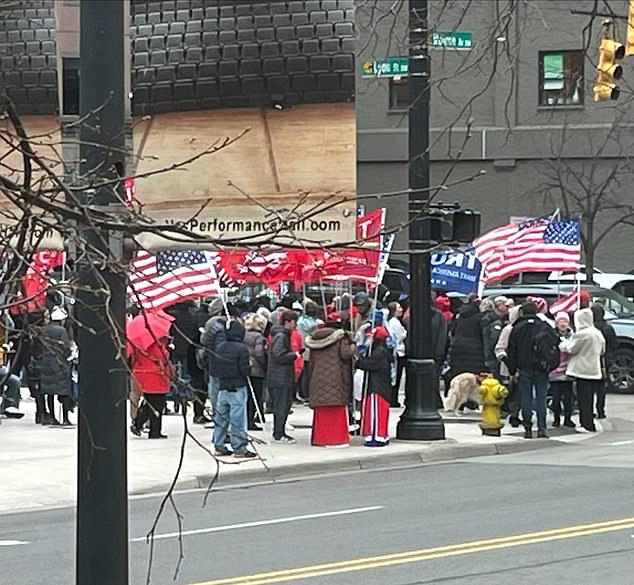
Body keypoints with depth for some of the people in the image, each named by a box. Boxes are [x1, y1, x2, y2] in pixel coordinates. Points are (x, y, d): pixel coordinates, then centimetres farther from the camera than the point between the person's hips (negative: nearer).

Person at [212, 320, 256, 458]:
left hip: (222, 386, 6)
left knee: (221, 417, 12)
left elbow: (216, 367, 10)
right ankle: (239, 449, -3)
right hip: (237, 387, -6)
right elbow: (245, 369, -16)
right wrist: (249, 370, 3)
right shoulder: (242, 349, -15)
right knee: (238, 419, -4)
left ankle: (219, 446, 18)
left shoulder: (219, 347, 4)